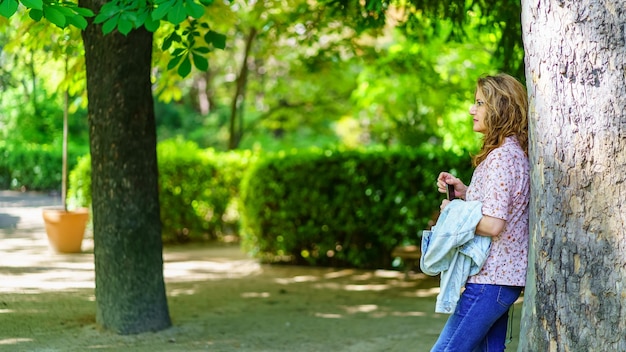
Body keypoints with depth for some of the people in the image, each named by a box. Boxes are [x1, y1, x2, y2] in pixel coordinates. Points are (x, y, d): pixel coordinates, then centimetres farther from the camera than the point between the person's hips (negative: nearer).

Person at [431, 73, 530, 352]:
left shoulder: (501, 156, -19)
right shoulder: (515, 151, 13)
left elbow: (492, 224, -25)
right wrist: (463, 191, 8)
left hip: (490, 279, -11)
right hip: (506, 275, 11)